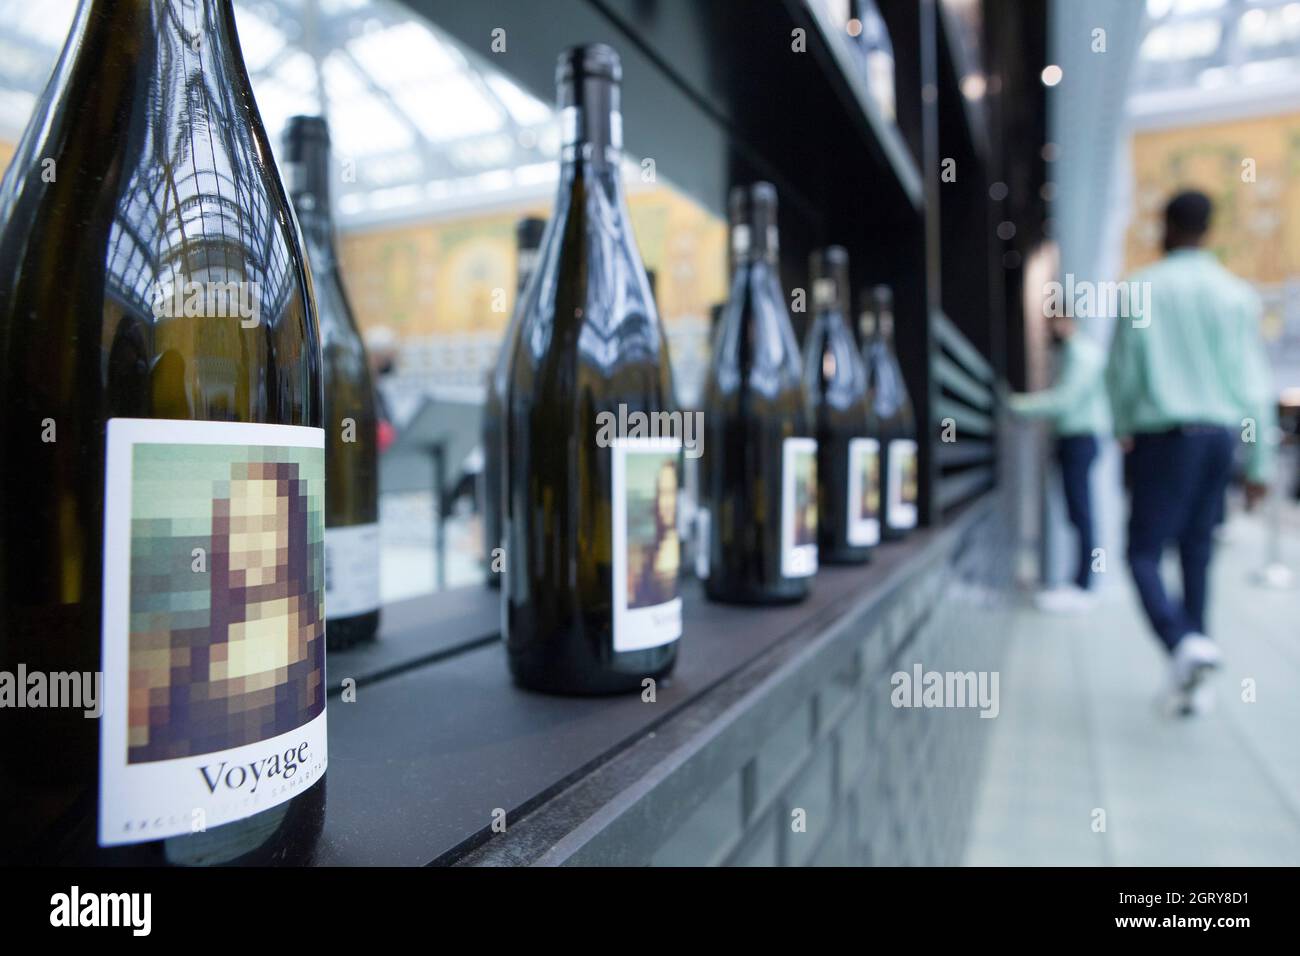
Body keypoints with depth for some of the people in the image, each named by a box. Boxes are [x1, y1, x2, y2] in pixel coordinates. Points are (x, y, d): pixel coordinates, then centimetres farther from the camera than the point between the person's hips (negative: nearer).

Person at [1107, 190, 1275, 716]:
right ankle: (1190, 684, 15)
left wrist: (1122, 428, 19)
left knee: (1143, 553, -1)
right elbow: (1255, 382, 5)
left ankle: (1183, 642, -27)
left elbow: (1121, 368, 1)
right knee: (1197, 555, 11)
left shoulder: (1142, 288, -2)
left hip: (1164, 434, -4)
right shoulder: (1238, 294, 7)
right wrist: (1259, 462, 8)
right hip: (1222, 433, 4)